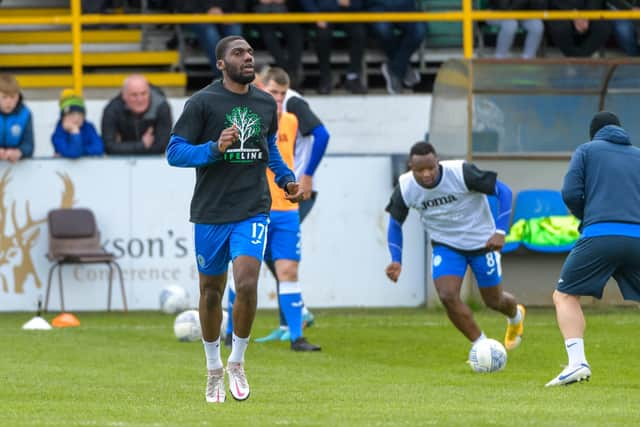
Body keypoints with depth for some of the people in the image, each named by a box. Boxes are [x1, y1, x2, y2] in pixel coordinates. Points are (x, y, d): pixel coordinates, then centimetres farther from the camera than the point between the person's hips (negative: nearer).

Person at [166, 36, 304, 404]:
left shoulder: (267, 104, 7)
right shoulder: (202, 102, -7)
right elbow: (174, 152, -9)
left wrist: (287, 179, 8)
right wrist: (215, 149, -24)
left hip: (253, 211, 1)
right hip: (211, 212, -1)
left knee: (247, 284, -17)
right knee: (212, 291, 10)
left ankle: (237, 362, 2)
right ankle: (214, 370, 28)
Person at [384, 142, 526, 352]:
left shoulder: (462, 173, -29)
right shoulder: (405, 188, -18)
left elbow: (503, 191, -20)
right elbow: (395, 222, 0)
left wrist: (500, 232, -27)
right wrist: (396, 261, -12)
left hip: (481, 241, -2)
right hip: (446, 246, 2)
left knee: (493, 300, 12)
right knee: (447, 296, -20)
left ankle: (516, 315, 51)